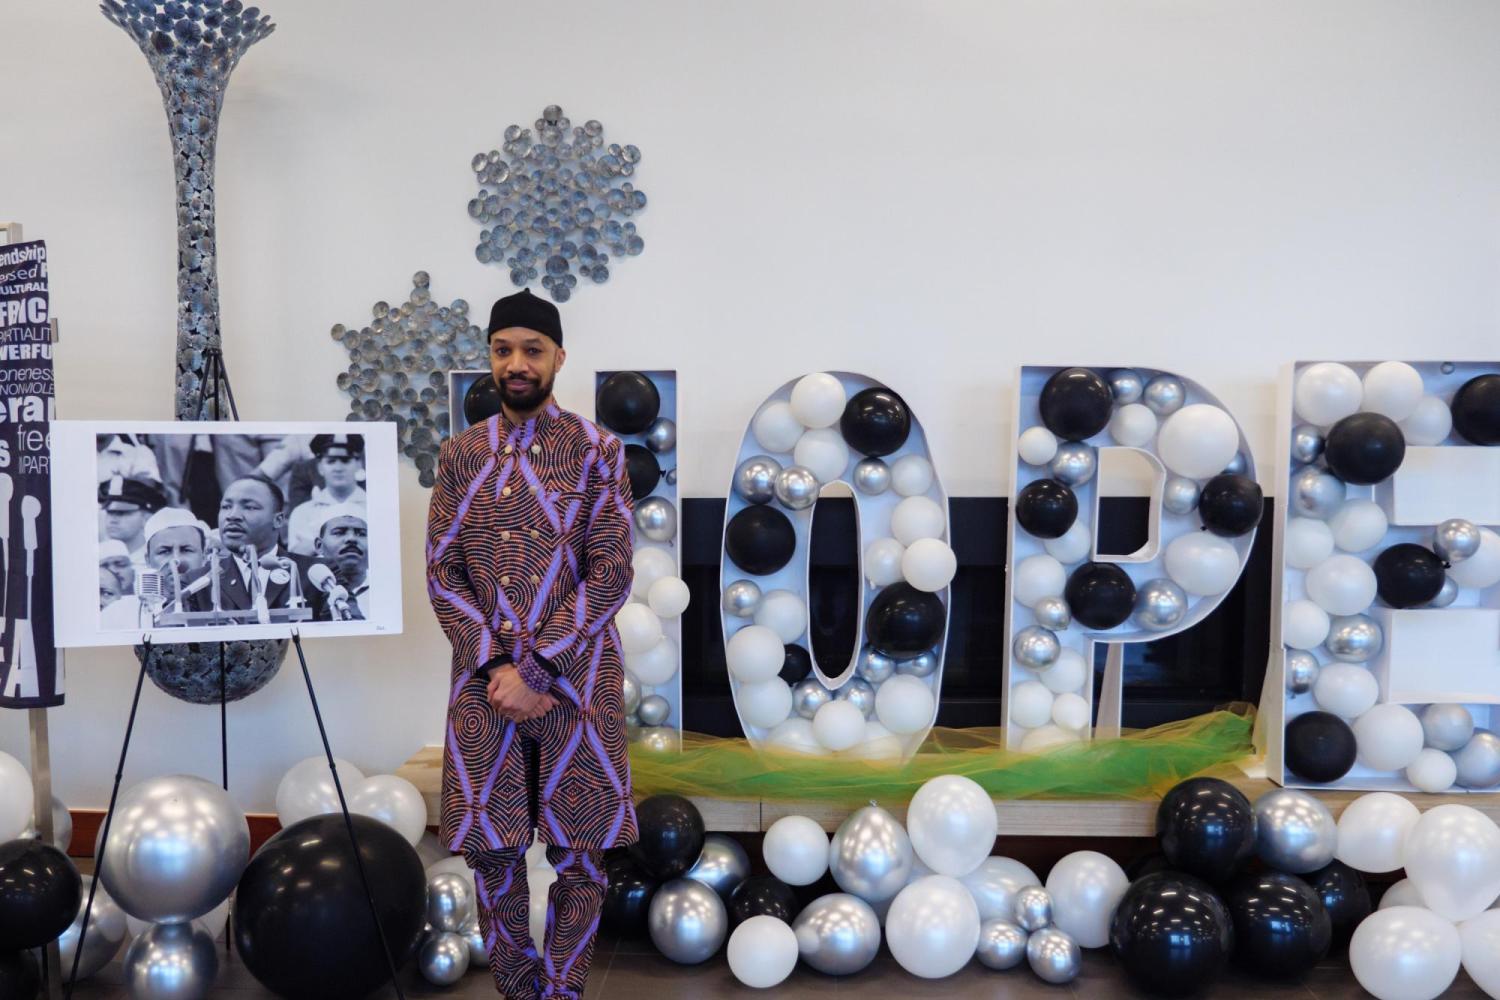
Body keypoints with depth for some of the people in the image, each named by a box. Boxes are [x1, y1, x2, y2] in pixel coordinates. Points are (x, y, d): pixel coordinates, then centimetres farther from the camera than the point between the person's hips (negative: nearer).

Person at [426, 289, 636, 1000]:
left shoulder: (598, 451, -1)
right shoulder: (461, 454, 7)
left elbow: (611, 575, -8)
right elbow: (441, 574, 3)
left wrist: (535, 670, -16)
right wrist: (496, 666, -11)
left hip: (577, 676, -2)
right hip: (484, 678, 2)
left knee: (579, 854, 3)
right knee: (491, 850, 6)